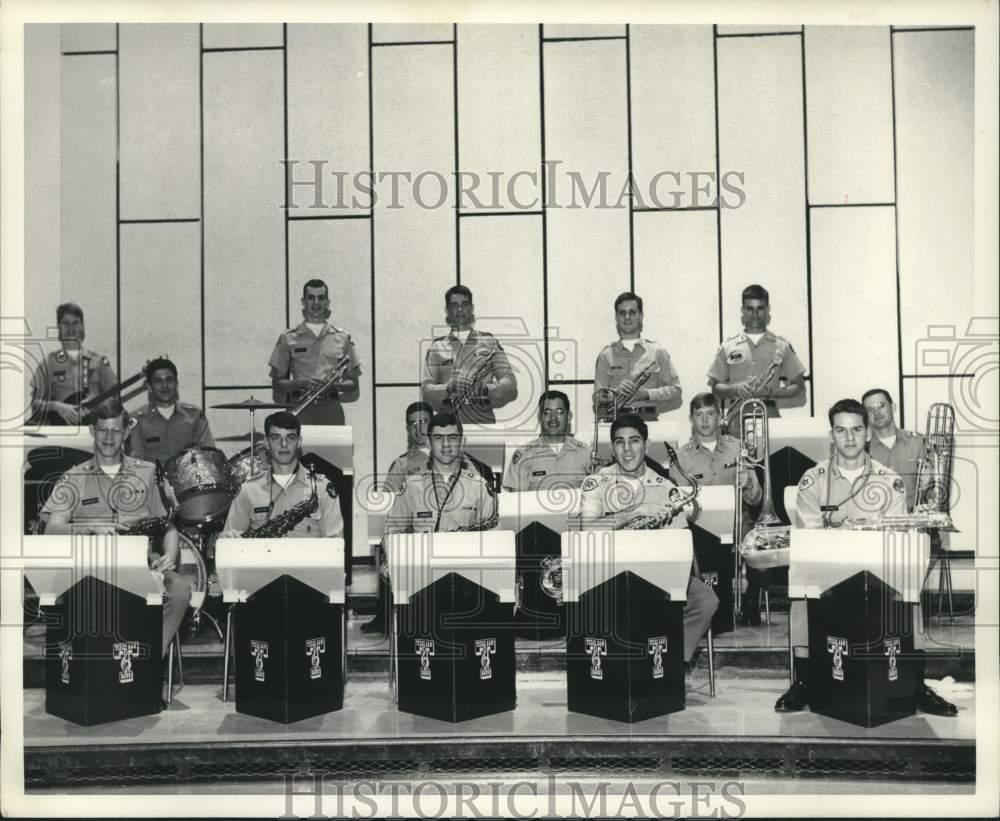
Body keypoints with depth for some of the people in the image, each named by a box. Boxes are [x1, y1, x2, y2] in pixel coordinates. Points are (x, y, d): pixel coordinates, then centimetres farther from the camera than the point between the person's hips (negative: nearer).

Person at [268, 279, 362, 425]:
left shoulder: (342, 338, 12)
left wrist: (336, 385, -8)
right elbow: (276, 384, 7)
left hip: (331, 409, 1)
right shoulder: (288, 338, 9)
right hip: (299, 410, -1)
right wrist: (301, 383, -11)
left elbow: (353, 383, 13)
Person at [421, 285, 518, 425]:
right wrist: (449, 388, -15)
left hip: (483, 420, 0)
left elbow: (510, 383, 6)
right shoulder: (436, 347, 13)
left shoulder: (489, 342, 13)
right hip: (448, 422, 0)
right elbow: (425, 390, 4)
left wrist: (486, 389, -13)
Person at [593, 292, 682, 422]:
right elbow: (598, 397, 9)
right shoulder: (606, 354, 13)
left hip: (649, 417, 0)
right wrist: (616, 392, -10)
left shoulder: (657, 351, 13)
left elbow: (675, 389, 9)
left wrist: (647, 394, -5)